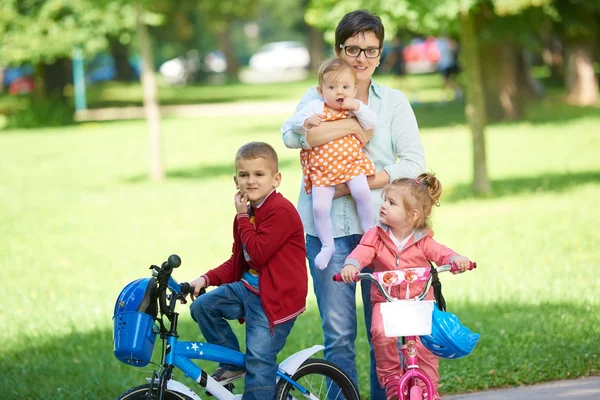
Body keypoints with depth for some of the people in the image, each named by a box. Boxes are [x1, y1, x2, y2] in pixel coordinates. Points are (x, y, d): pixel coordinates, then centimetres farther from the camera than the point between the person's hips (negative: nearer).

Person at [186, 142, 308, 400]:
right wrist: (206, 279, 4)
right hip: (250, 287, 9)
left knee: (259, 361, -12)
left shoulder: (281, 211, -16)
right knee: (202, 306, 1)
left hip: (278, 296, -9)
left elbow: (258, 253, -24)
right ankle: (232, 362, 14)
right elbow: (237, 263, 18)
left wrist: (242, 218, -14)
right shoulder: (248, 212, 13)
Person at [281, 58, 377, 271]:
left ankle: (369, 230, -4)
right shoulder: (316, 108, -1)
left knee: (361, 192, -27)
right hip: (321, 167, 0)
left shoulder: (356, 108, 4)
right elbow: (291, 123, -4)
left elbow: (372, 123, -8)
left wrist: (357, 107, -19)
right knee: (320, 207, -13)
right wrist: (306, 122, -24)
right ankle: (327, 245, 8)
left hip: (352, 163, 0)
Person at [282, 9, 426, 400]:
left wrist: (360, 184, -13)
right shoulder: (319, 97, 7)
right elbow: (292, 135, -13)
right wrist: (352, 125, -15)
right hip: (327, 227, -1)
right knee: (338, 334, -2)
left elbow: (414, 162, -1)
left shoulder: (394, 101, 9)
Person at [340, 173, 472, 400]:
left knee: (424, 346, -12)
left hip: (419, 301, 0)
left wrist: (456, 259, -37)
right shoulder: (376, 236, -1)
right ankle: (389, 376, -7)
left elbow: (439, 253, -13)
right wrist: (351, 265, -40)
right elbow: (363, 252, -17)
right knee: (381, 333, -29)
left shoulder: (422, 241, 0)